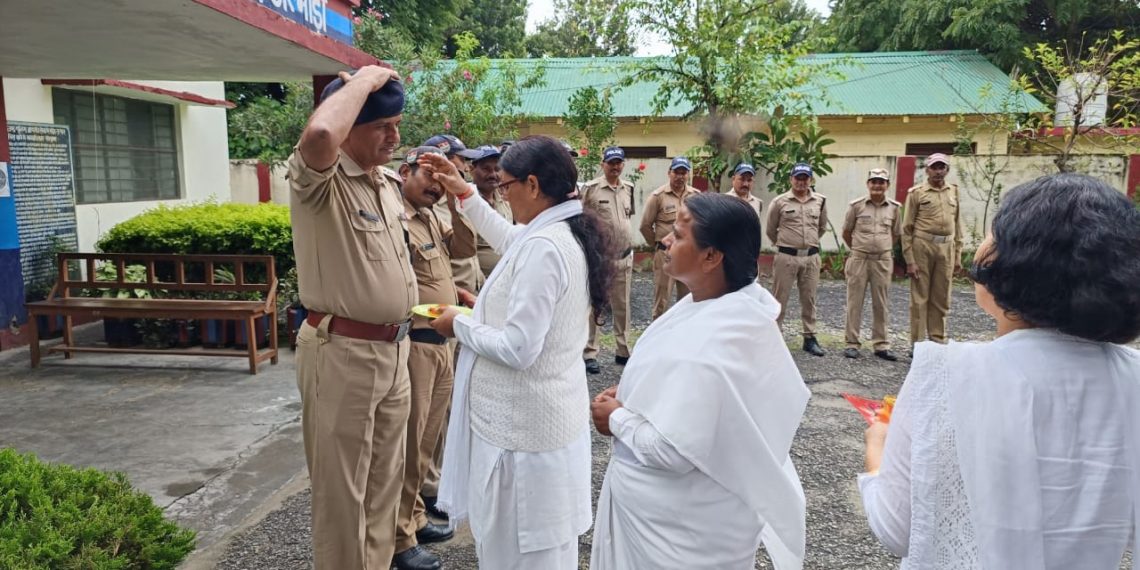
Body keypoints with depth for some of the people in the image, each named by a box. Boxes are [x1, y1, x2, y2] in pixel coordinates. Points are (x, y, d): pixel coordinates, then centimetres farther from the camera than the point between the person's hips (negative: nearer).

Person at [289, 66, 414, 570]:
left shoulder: (389, 182, 10)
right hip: (342, 354, -8)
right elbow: (319, 133, -41)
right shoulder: (320, 178, -15)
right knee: (343, 491, 6)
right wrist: (365, 79, -24)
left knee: (384, 484, 20)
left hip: (393, 351, 8)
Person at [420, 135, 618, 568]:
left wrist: (459, 325, -12)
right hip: (546, 413, 10)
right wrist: (464, 193, 25)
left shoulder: (542, 248, -25)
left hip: (523, 421, -10)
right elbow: (509, 239, 26)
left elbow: (518, 349, -27)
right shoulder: (565, 234, 5)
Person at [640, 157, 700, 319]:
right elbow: (645, 225, -2)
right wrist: (658, 244, 4)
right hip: (666, 253, -4)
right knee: (661, 298, 2)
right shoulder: (658, 196, -6)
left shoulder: (697, 195, 4)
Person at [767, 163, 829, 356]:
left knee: (809, 299, 10)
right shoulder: (779, 201, -4)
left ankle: (810, 338, 18)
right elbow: (771, 230, 7)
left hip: (811, 257, 3)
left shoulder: (820, 201, 5)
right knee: (780, 298, 2)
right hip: (786, 257, -3)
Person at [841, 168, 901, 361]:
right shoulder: (856, 205, -2)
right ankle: (852, 343, 9)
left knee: (881, 304, 7)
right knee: (855, 302, 2)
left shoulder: (894, 207, 4)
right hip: (859, 259, -2)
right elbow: (846, 232, 8)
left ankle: (881, 344, 15)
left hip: (883, 260, 2)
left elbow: (896, 234, 17)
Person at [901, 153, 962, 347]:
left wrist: (958, 256, 9)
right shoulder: (916, 193, 0)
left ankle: (938, 341, 18)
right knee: (920, 297, 1)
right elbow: (907, 228, -3)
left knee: (941, 299, 9)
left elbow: (957, 225, 15)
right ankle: (918, 343, 8)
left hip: (946, 248, 4)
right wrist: (910, 260, -9)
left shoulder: (953, 192, 13)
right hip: (922, 246, -4)